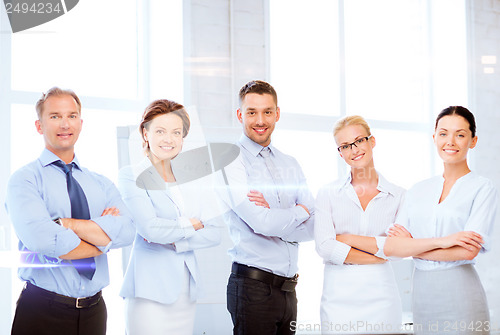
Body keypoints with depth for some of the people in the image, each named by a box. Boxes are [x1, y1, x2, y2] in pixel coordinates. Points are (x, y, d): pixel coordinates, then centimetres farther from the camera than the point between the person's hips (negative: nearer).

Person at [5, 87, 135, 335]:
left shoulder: (102, 184, 9)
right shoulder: (24, 180, -4)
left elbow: (125, 231, -8)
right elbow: (41, 239, -21)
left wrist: (64, 223, -17)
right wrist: (103, 241, -10)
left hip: (94, 312, 4)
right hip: (42, 312, -4)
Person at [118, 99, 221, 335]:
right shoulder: (131, 176, -3)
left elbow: (214, 234, 4)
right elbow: (150, 227, -17)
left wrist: (172, 240, -9)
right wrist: (191, 224, -3)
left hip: (187, 288, 5)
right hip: (150, 289, -5)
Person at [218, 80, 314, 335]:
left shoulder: (289, 164, 13)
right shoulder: (230, 162, -7)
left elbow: (311, 228, 4)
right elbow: (262, 223, -19)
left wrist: (273, 215, -12)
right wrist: (300, 211, -2)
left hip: (288, 286, 6)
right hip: (253, 285, -6)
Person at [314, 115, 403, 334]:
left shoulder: (398, 196, 5)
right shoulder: (328, 194, 4)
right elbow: (324, 247, -8)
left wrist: (343, 240, -9)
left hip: (381, 298, 1)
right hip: (339, 298, 0)